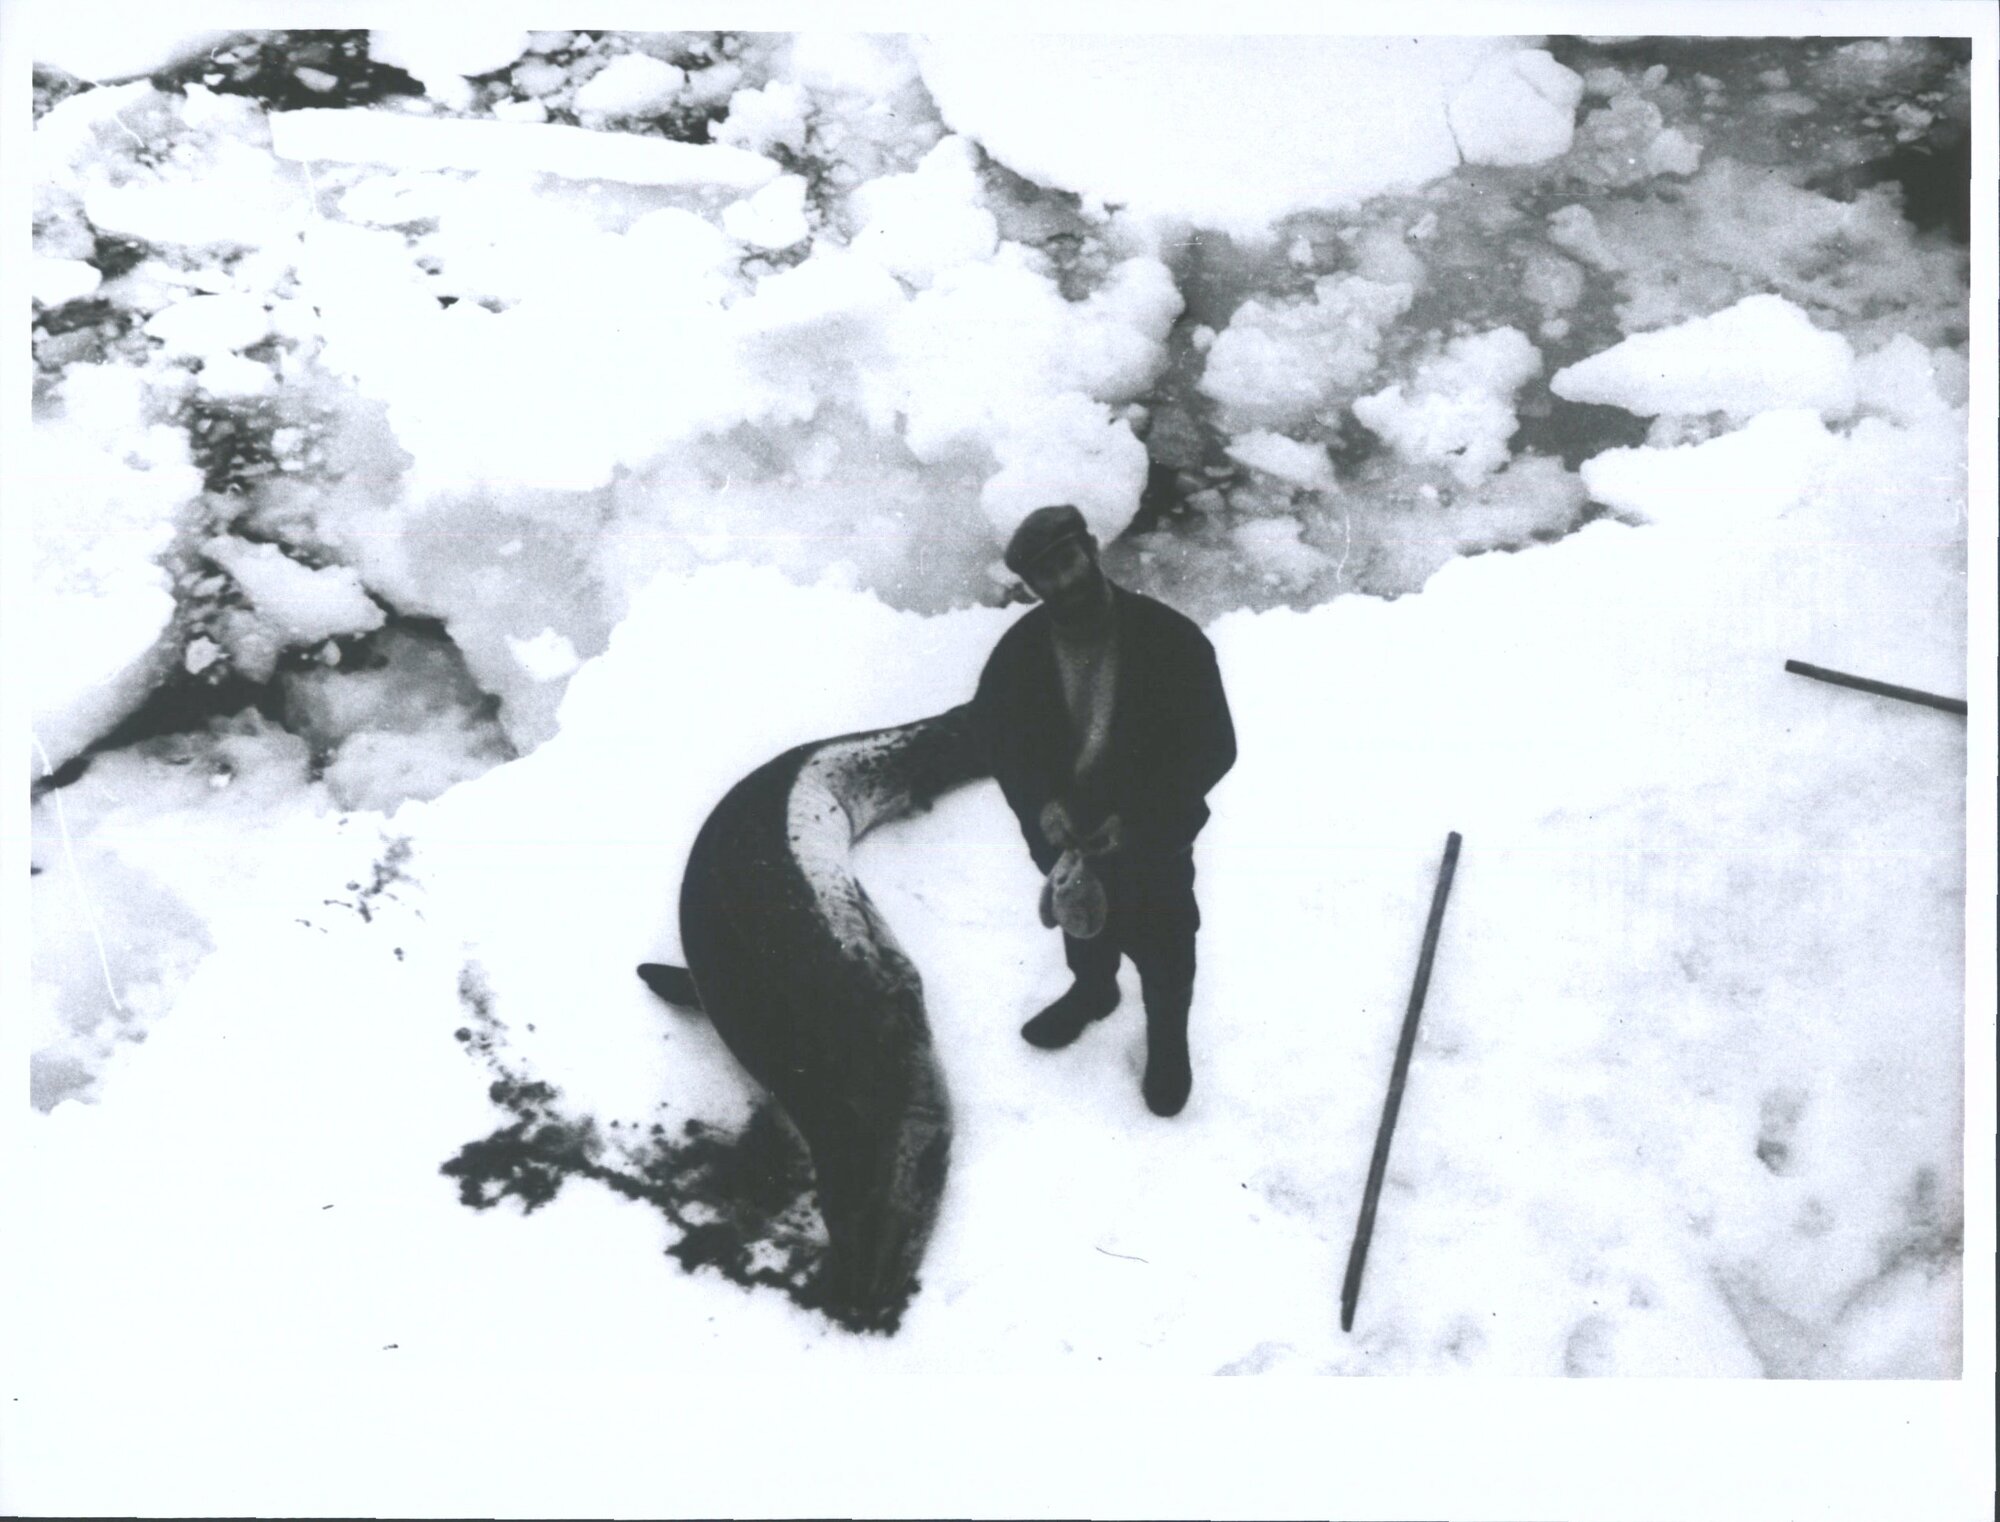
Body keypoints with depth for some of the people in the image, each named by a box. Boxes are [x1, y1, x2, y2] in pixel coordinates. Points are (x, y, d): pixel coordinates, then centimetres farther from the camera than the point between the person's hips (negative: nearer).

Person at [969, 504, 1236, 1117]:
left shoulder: (1171, 640, -27)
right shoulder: (1019, 651, -18)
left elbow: (1213, 747, -21)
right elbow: (995, 732, -3)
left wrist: (1135, 818, -26)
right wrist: (1038, 803, -19)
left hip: (1152, 837, -3)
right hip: (1063, 832, 3)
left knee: (1162, 945, 21)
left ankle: (1168, 1038, 50)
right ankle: (1092, 990, 63)